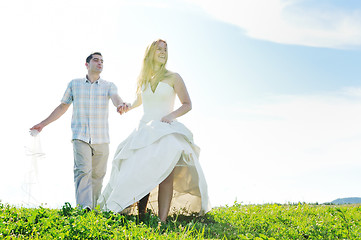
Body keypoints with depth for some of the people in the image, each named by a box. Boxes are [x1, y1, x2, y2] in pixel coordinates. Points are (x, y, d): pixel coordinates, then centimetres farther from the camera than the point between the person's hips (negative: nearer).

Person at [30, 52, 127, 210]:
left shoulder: (109, 86, 8)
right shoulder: (74, 84, 11)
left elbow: (115, 98, -14)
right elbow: (63, 106, 20)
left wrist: (120, 105, -39)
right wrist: (43, 124, 19)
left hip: (102, 139, 1)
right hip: (80, 137, -1)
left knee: (98, 175, 5)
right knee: (83, 170, -19)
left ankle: (93, 209, 18)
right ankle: (83, 208, -29)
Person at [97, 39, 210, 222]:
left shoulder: (173, 77, 6)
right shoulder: (142, 78, 16)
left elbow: (187, 105, 6)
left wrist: (171, 115, -11)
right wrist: (129, 107, 14)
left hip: (167, 130, -3)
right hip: (145, 129, 3)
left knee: (166, 172, -22)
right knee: (142, 174, -13)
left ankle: (162, 220, -27)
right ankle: (141, 217, -10)